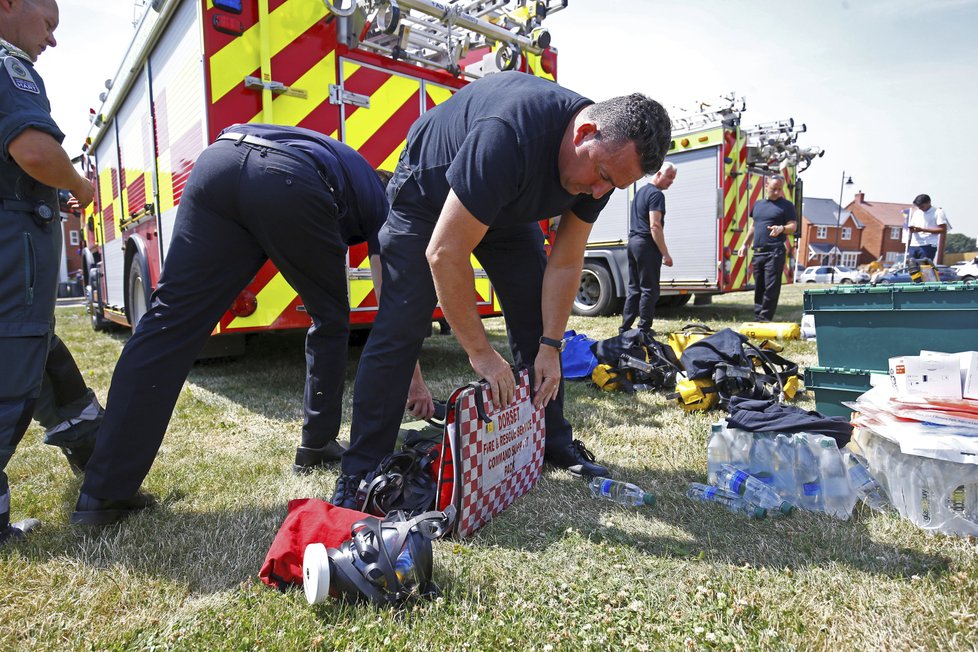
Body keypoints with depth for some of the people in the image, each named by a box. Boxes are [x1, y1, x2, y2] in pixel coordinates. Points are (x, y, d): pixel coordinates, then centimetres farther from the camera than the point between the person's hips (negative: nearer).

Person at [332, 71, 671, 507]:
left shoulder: (605, 159, -18)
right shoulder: (511, 135, -42)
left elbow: (565, 263, -10)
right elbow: (445, 253, -40)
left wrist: (549, 346, -15)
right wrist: (480, 352, -33)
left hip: (507, 206, 7)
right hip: (430, 194, -6)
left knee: (538, 321, 1)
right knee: (400, 327, -17)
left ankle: (554, 442, 16)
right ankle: (360, 472, -9)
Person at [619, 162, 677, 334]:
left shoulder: (640, 191, 19)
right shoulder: (656, 194, -10)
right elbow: (655, 226, -18)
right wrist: (665, 254, -18)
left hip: (632, 242, 9)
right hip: (647, 244, -9)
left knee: (634, 288, 11)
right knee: (649, 289, -4)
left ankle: (625, 327, 11)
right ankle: (644, 329, -2)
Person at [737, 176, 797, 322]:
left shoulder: (786, 205, 3)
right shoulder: (758, 204, 19)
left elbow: (793, 226, -4)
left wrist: (782, 228, -25)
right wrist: (745, 244, 20)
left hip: (775, 252, -6)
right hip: (758, 252, 6)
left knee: (771, 287, -8)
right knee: (758, 287, 9)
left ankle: (765, 318, -6)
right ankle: (757, 317, 15)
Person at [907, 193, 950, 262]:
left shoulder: (938, 212, 0)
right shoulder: (916, 213, 18)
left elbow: (943, 230, -7)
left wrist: (923, 229, -13)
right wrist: (912, 229, -3)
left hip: (928, 246, -5)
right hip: (913, 245, 5)